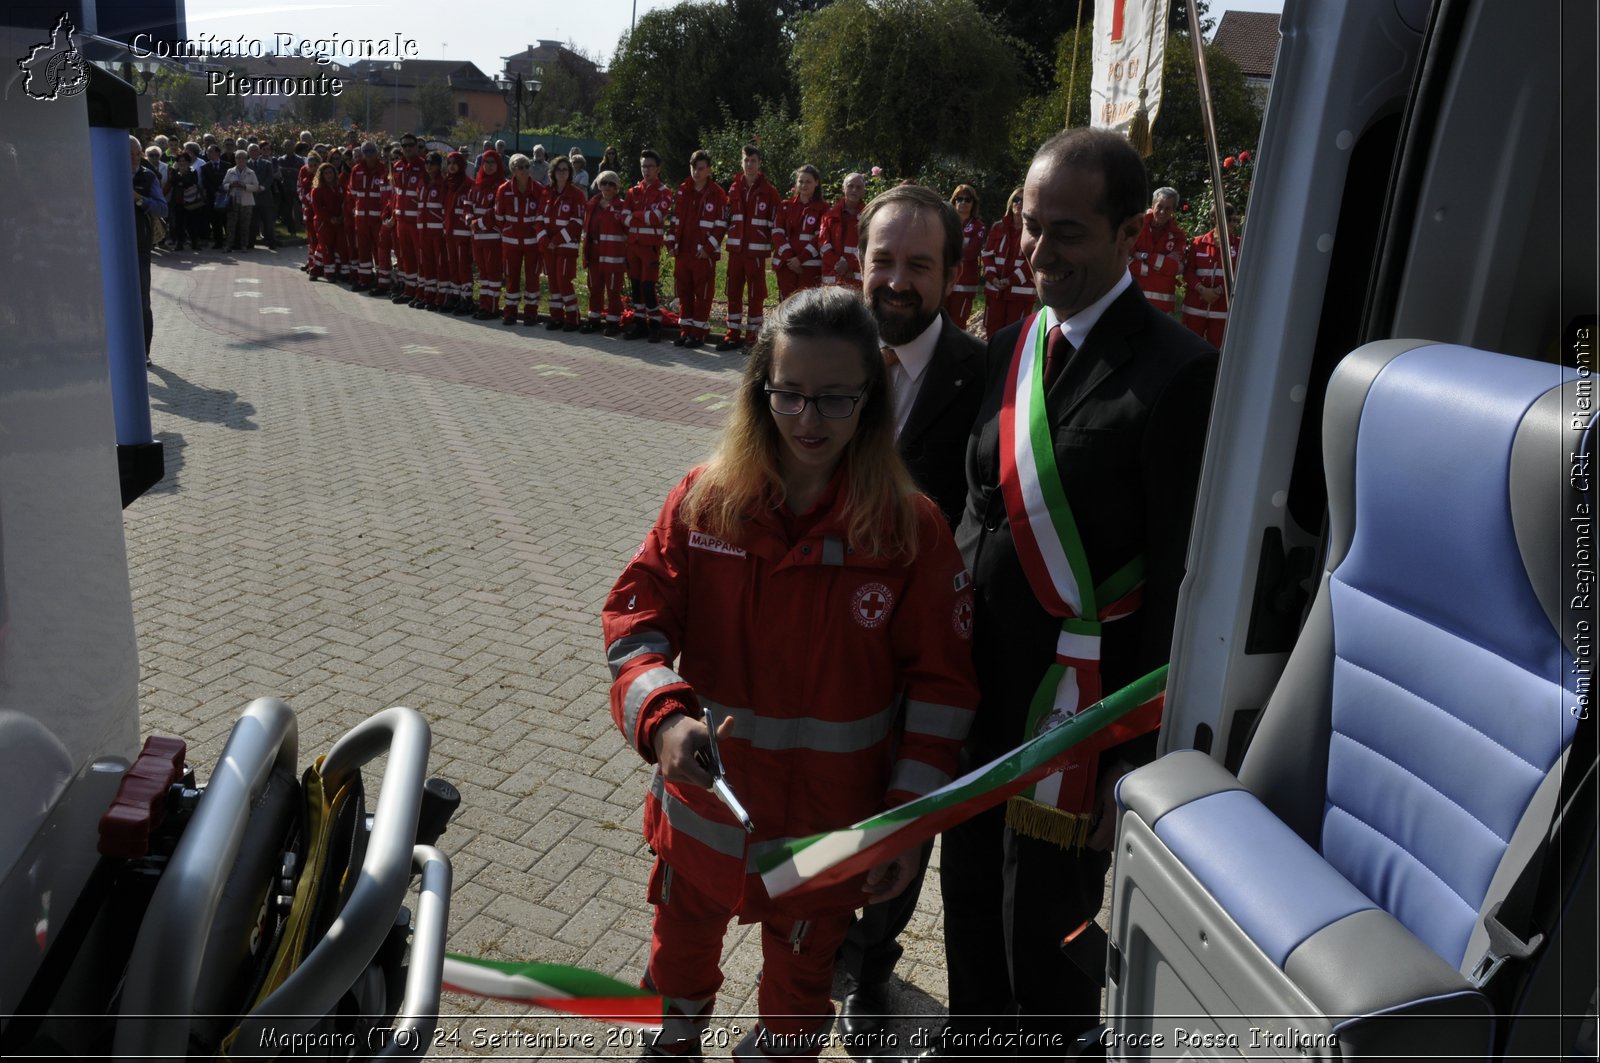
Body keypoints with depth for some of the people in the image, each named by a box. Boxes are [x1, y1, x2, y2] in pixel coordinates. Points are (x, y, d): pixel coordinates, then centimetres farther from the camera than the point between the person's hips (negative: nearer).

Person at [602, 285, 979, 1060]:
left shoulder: (911, 528, -16)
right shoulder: (703, 500, -11)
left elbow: (940, 683, -11)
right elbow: (636, 613, -10)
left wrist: (909, 819, -11)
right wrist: (664, 717, -28)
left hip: (827, 823, -2)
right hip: (704, 801, 3)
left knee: (800, 975, 23)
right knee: (682, 941, 29)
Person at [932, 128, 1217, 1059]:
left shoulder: (1179, 373, -17)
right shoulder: (1011, 350, 5)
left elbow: (1181, 578, -17)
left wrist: (1140, 755, -14)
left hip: (1078, 708, -7)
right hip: (982, 688, 7)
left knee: (1047, 932, 12)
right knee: (969, 892, 25)